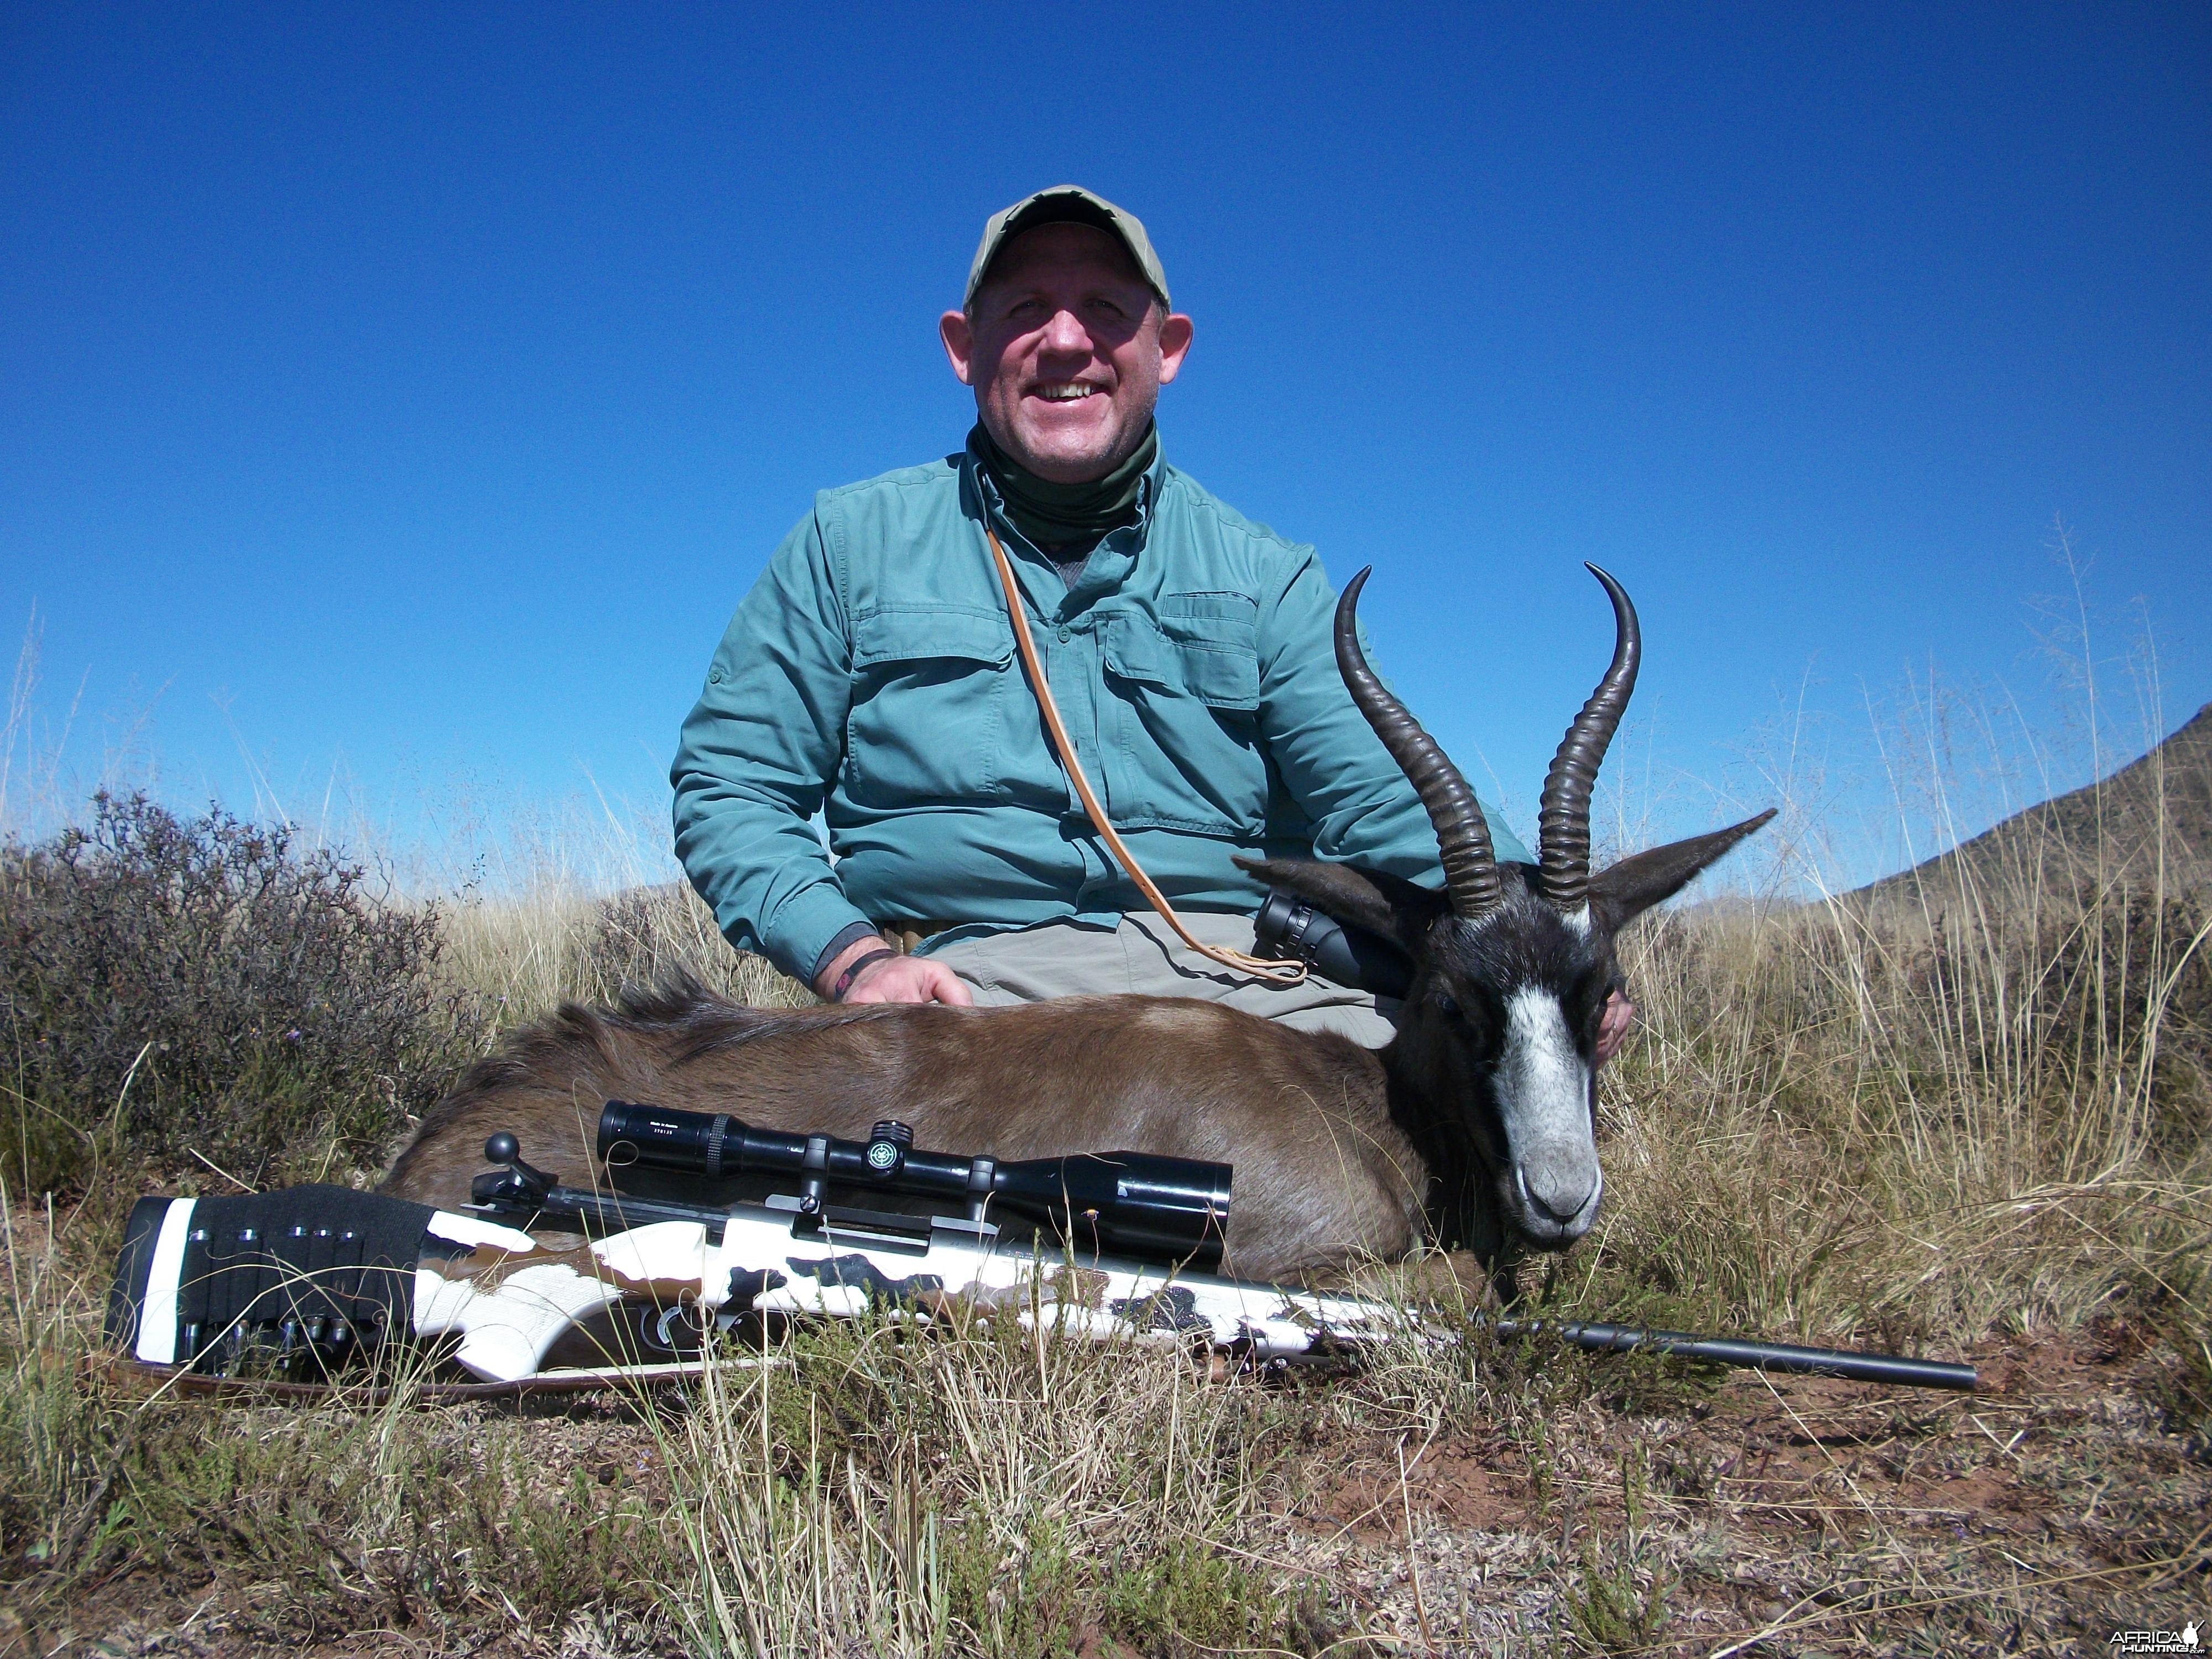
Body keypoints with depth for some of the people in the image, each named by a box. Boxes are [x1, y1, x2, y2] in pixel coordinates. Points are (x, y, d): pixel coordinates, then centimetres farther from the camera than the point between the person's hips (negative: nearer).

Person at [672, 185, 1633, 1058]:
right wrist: (853, 959, -9)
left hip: (1251, 976, 2)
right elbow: (726, 787, 9)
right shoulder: (852, 543, 13)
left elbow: (1380, 801, 3)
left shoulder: (1266, 577, 15)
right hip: (978, 976, -1)